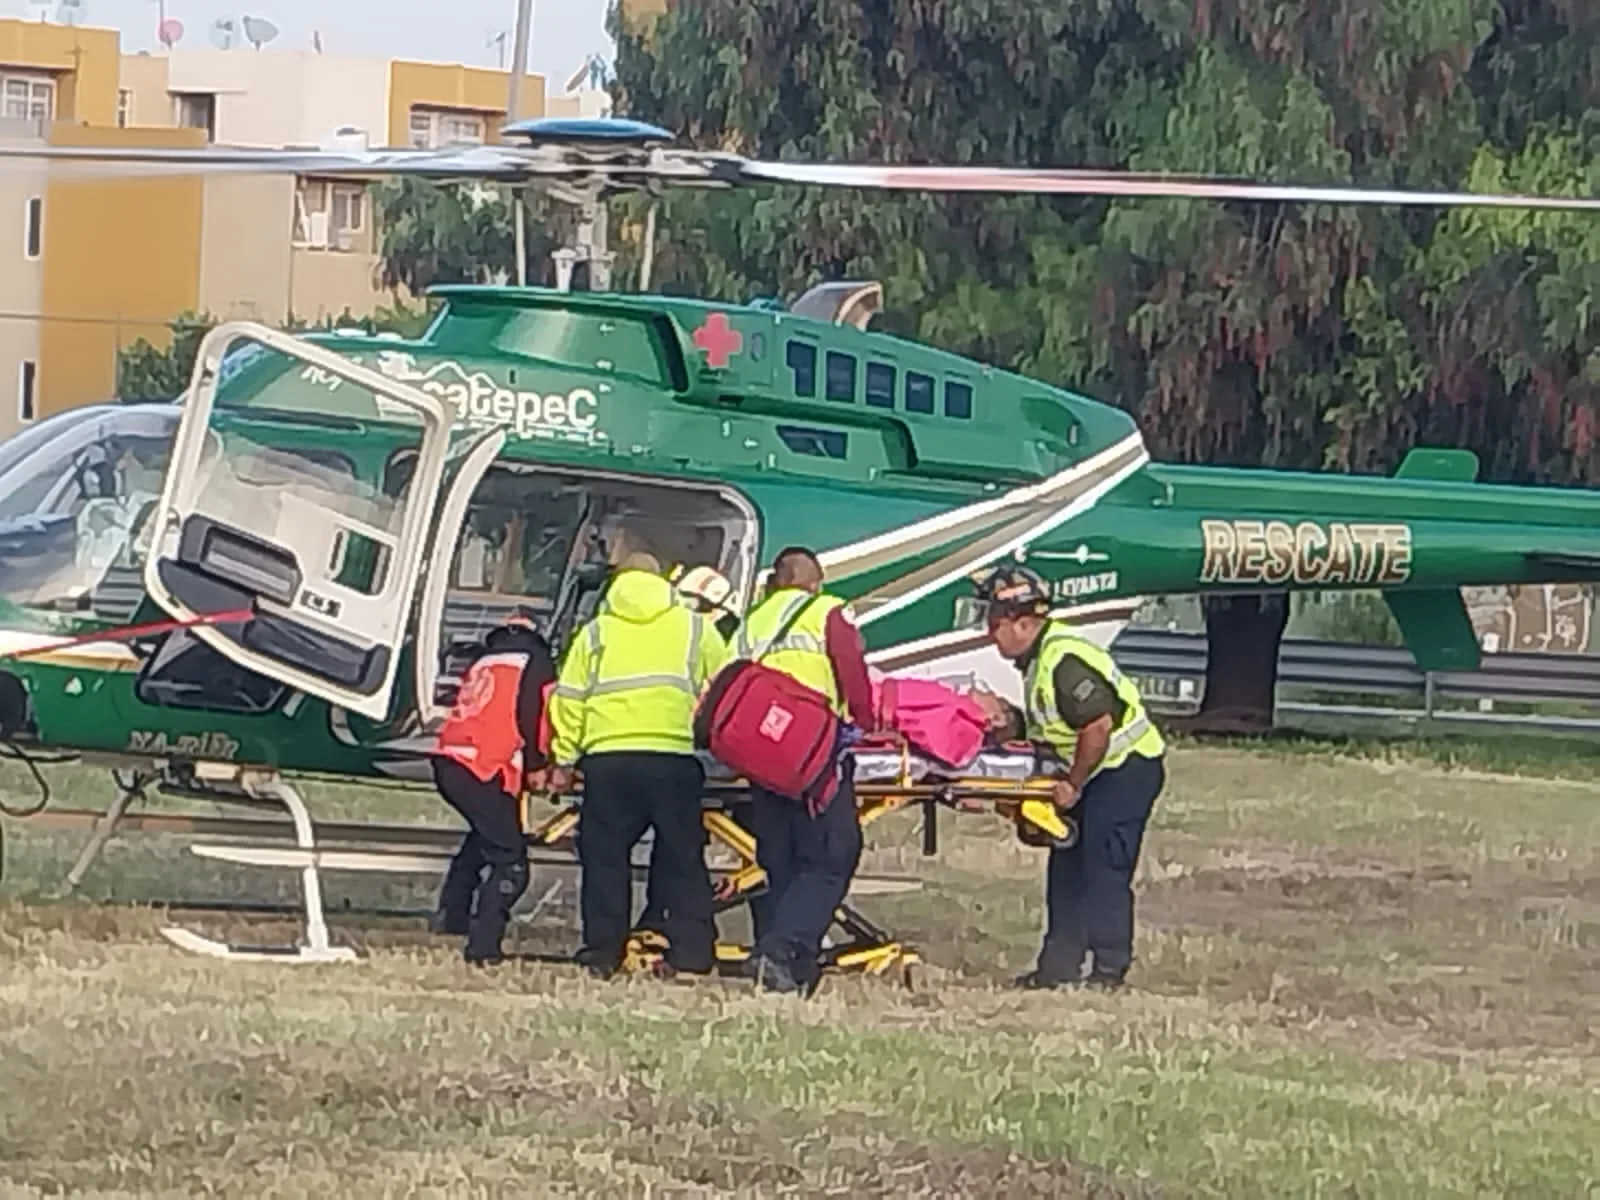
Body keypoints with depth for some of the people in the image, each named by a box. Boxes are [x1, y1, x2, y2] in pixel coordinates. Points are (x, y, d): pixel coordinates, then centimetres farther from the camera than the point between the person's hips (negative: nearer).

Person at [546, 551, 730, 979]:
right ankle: (692, 951, 3)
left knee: (605, 855, 8)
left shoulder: (595, 633, 15)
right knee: (682, 857, 7)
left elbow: (569, 701, 10)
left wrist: (564, 759, 13)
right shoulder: (696, 629, 15)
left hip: (608, 756, 0)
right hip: (675, 757, 0)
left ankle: (603, 950, 5)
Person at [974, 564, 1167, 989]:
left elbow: (1098, 726, -28)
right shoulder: (1037, 658, 10)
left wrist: (1073, 785, -19)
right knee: (1068, 865, 11)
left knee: (1103, 868, -11)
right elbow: (1049, 733, 18)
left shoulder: (1063, 662, -24)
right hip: (1098, 772, 11)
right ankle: (1061, 965, 16)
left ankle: (1108, 967, -7)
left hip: (1128, 766, -11)